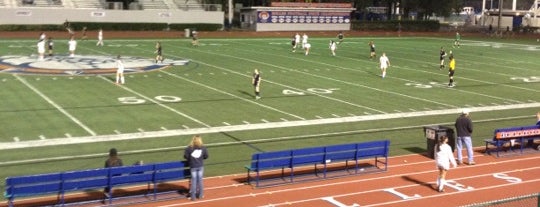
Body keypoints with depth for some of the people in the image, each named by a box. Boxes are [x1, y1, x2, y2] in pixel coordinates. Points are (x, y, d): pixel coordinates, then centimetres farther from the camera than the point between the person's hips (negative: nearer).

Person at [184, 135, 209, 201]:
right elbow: (206, 156, 1)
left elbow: (185, 156, -10)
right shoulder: (203, 148, -8)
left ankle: (193, 196, 10)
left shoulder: (189, 148, -14)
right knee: (200, 180, 12)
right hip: (200, 166, 1)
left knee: (194, 180, 7)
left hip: (193, 166, -1)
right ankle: (200, 195, 19)